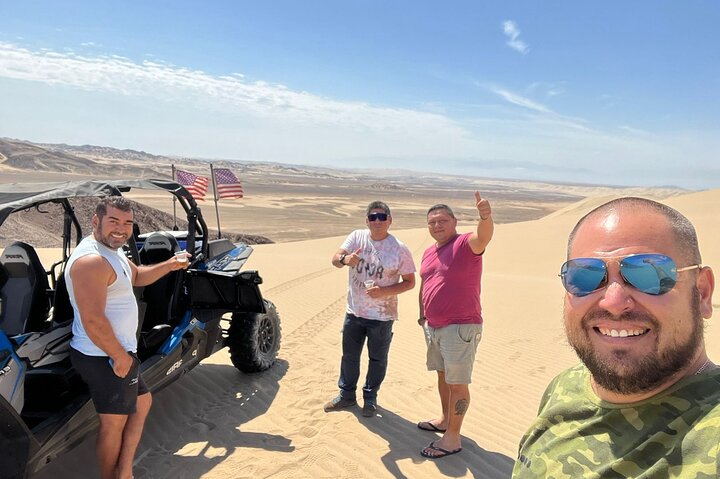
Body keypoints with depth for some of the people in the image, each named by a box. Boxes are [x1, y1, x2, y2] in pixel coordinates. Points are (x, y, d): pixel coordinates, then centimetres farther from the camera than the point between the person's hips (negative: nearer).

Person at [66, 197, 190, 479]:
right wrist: (121, 357, -19)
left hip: (118, 353, 11)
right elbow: (93, 321, -28)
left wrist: (168, 266, 9)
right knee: (115, 422, 5)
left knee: (142, 402, 23)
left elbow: (136, 276, 26)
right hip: (104, 358, -11)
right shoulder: (91, 260, -24)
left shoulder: (112, 250, 9)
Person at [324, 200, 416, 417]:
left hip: (382, 316, -2)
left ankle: (370, 398, 33)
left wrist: (385, 291, -22)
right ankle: (346, 395, 34)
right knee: (349, 355, 16)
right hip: (354, 311, 3)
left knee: (377, 359, 13)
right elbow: (335, 259, -13)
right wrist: (345, 259, -37)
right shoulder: (357, 237, -4)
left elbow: (410, 282, -6)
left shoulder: (399, 249, -11)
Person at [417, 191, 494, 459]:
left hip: (461, 328, -8)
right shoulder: (429, 253, 11)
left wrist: (485, 217, -57)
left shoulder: (466, 244, -13)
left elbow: (483, 237, -36)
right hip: (433, 326, 8)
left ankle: (452, 438, 11)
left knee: (457, 383, 0)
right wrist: (422, 314, 23)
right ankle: (445, 420, 39)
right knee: (443, 375, 21)